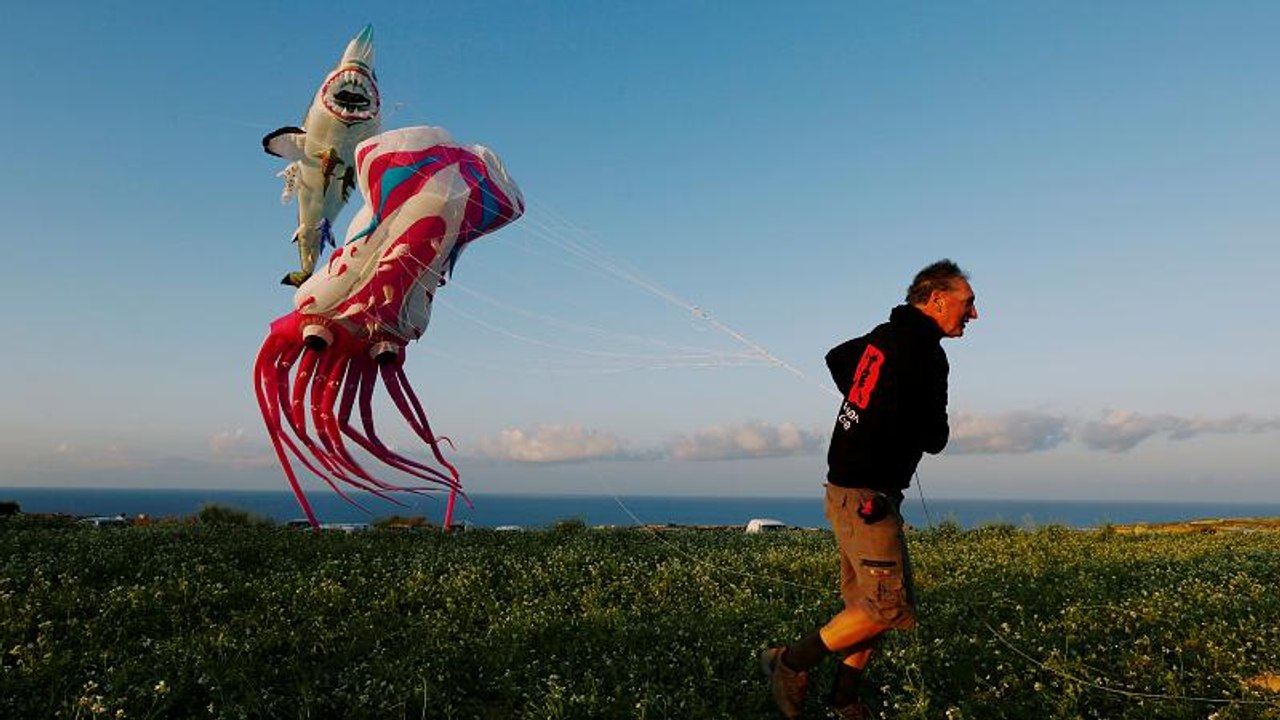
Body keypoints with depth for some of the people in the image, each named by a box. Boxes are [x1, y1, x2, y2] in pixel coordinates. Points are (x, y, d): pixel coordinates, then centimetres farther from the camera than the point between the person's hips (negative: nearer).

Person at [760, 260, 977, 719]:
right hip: (867, 495, -10)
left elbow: (836, 359, 32)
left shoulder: (886, 335, 11)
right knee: (888, 606, -7)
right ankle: (792, 662, 2)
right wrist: (926, 426, 14)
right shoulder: (924, 352, -16)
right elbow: (935, 440, -10)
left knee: (870, 602, 14)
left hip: (851, 488, 10)